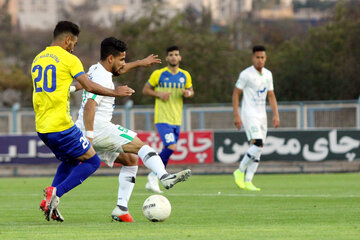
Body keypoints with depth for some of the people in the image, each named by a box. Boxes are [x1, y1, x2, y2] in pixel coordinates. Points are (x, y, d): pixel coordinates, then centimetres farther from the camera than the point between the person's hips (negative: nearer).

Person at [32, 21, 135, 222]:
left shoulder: (38, 59, 14)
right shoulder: (68, 59, -8)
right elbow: (90, 86, -12)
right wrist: (115, 92, 2)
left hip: (41, 128, 8)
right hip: (61, 126, -8)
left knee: (70, 161, 26)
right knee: (92, 161, 5)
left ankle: (51, 201, 9)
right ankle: (55, 193, -12)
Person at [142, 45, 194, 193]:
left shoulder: (185, 76, 9)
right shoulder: (158, 74, -3)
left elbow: (191, 90, 22)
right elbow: (145, 90, 5)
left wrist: (188, 93, -2)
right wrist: (159, 94, -13)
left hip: (177, 120, 6)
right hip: (162, 118, -6)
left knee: (168, 150, 8)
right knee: (171, 147, -21)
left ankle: (152, 181, 22)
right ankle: (154, 176, -4)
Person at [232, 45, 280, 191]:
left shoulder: (268, 74, 11)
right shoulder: (246, 74, -8)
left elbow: (271, 96, 18)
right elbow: (235, 94, -6)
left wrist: (276, 115, 8)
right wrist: (236, 116, -12)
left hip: (261, 116, 7)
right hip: (249, 115, -7)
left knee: (257, 151, 3)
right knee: (258, 144, -22)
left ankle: (247, 181, 6)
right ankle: (240, 171, -7)